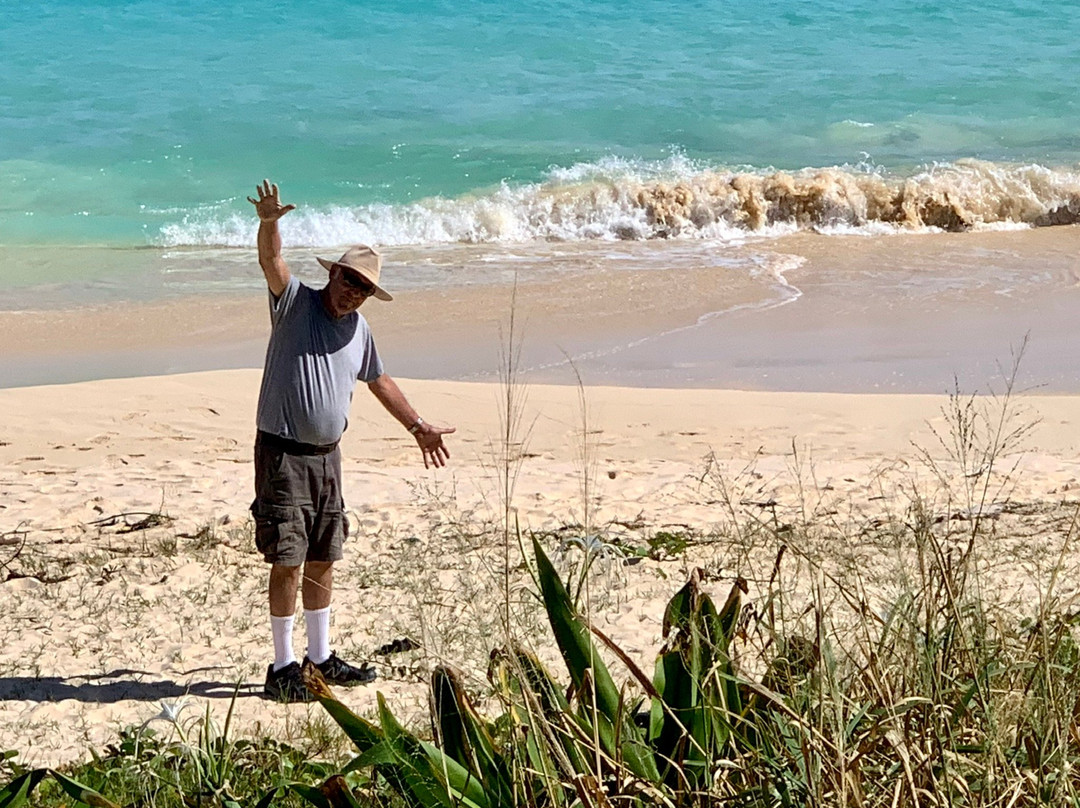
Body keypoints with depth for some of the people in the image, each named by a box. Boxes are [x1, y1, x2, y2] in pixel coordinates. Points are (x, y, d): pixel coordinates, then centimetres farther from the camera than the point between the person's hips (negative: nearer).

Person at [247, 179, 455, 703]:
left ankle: (322, 660, 25)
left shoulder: (357, 328, 12)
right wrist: (269, 222, -44)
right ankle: (282, 668, 3)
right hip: (281, 453, -6)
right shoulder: (295, 302, -5)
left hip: (327, 455, 6)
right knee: (288, 562, -6)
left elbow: (379, 380, 26)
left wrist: (418, 427, 31)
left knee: (322, 561, 13)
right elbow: (271, 260, -24)